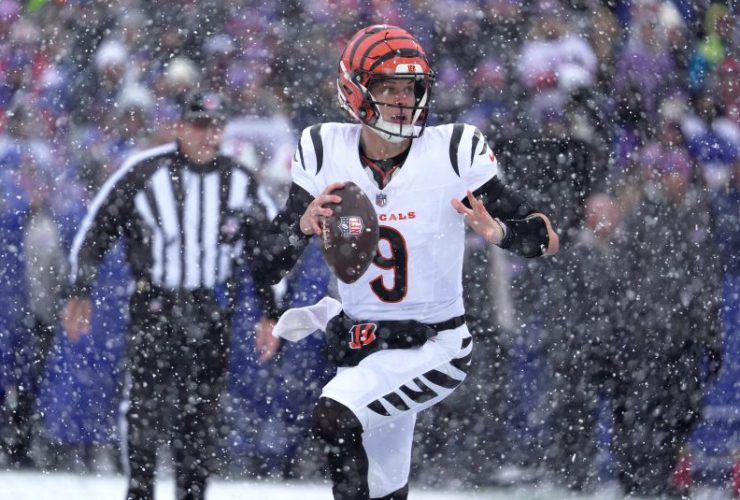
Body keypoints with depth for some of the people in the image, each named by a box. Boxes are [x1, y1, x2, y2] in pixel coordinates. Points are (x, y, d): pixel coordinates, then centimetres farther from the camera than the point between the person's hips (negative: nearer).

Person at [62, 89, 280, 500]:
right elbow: (96, 230, 3)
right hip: (153, 303, -2)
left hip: (212, 310, 3)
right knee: (147, 403, -12)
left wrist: (272, 315, 11)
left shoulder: (239, 183, 5)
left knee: (201, 414, 3)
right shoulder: (143, 173, -4)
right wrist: (80, 292, 0)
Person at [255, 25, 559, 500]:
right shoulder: (326, 153, -7)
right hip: (359, 347, 4)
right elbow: (270, 264, -6)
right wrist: (303, 225, -27)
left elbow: (546, 239, -12)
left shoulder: (454, 152, -15)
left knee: (334, 418, -27)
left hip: (435, 348, -4)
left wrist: (498, 230, -33)